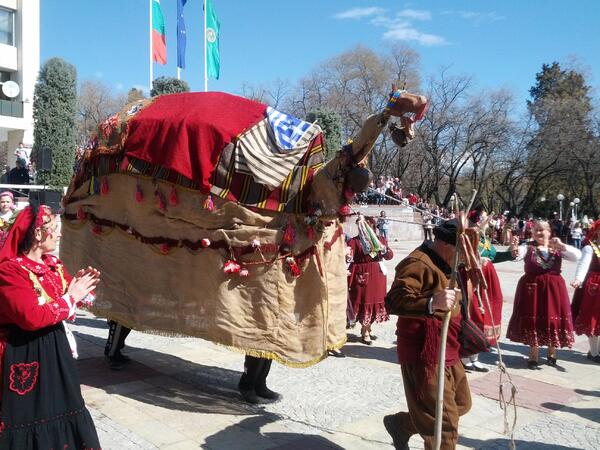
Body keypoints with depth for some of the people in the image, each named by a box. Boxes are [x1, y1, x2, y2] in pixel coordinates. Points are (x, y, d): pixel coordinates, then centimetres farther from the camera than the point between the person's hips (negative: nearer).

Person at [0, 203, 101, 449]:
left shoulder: (53, 264, 5)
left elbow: (66, 296, 16)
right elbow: (32, 317, -28)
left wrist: (80, 284, -5)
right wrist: (70, 297, -20)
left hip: (56, 348, 8)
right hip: (25, 354, -8)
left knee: (59, 407, 18)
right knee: (29, 412, 6)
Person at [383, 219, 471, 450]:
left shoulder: (446, 263, 13)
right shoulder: (418, 263, -21)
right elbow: (394, 300, -37)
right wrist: (431, 303, -50)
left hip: (447, 352, 10)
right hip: (424, 355, -10)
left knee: (461, 403, 23)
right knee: (444, 424, -4)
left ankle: (401, 424, 35)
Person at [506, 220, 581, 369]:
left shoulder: (558, 249, 4)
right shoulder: (528, 247, -3)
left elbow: (577, 256, -6)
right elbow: (517, 254, -23)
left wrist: (561, 246, -16)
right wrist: (514, 249, -46)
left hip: (554, 289, 2)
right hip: (532, 288, -2)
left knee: (554, 321, 9)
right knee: (533, 322, 4)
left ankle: (552, 355, 28)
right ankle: (533, 357, 17)